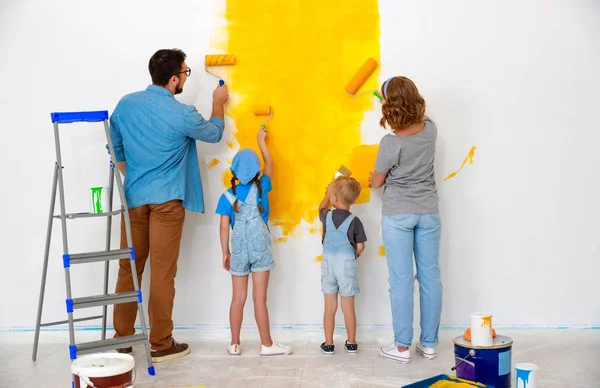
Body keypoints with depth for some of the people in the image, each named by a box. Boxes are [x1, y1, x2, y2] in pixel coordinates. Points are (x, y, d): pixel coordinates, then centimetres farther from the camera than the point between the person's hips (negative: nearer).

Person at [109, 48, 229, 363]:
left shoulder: (125, 104, 2)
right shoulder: (182, 114, -12)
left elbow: (116, 150, 12)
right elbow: (214, 133, 8)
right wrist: (218, 103, 24)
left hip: (133, 197, 5)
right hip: (166, 200, -5)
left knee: (129, 267, 11)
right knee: (162, 272, 1)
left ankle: (122, 339, 20)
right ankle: (161, 344, 9)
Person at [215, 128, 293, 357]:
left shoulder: (227, 196, -2)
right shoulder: (260, 188, -2)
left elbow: (224, 227, -3)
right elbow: (269, 164, 15)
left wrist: (225, 253, 7)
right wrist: (261, 140, 27)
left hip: (239, 251, 1)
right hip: (260, 248, -1)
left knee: (238, 299, 8)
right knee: (260, 299, 1)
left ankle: (235, 344, 16)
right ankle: (267, 344, 7)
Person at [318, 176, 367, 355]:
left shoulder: (327, 216, -5)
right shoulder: (354, 221, -10)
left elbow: (322, 207, 21)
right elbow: (360, 247, -7)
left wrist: (328, 192, 31)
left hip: (328, 265, 1)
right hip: (347, 266, -1)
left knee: (330, 307, 8)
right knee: (348, 307, 8)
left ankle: (328, 344, 14)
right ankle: (351, 343, 18)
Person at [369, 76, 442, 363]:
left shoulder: (391, 143, -17)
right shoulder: (430, 129, -3)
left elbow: (377, 182, -3)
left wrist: (371, 179, 19)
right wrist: (404, 95, 29)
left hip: (398, 215, -5)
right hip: (428, 212, 5)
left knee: (401, 279, 1)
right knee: (430, 276, 9)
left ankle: (402, 347, 8)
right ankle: (429, 343, 18)